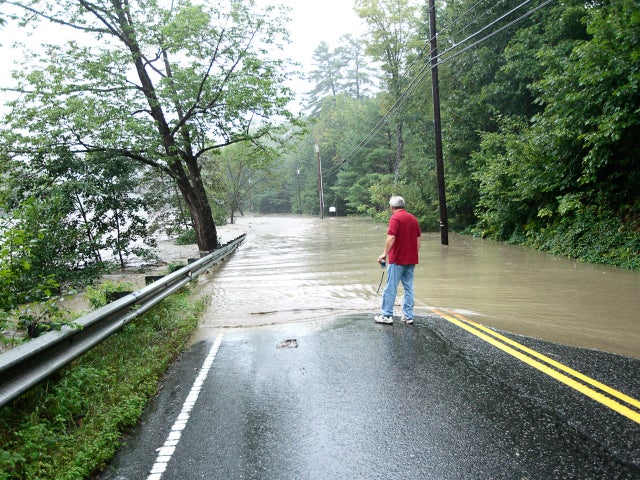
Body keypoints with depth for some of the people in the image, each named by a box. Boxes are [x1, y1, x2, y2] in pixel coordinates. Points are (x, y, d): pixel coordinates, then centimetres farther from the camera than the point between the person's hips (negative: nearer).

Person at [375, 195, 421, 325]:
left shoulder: (395, 218, -11)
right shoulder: (413, 218, 12)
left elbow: (391, 237, -22)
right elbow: (418, 239, 14)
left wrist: (384, 254, -19)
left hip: (397, 259, -7)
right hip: (411, 260, 7)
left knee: (391, 288, 0)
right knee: (408, 287, 10)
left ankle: (387, 315, 4)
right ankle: (408, 316, 11)